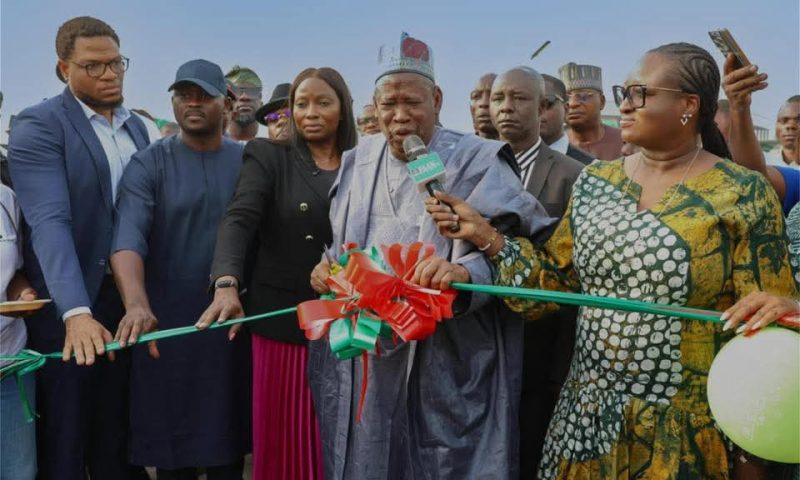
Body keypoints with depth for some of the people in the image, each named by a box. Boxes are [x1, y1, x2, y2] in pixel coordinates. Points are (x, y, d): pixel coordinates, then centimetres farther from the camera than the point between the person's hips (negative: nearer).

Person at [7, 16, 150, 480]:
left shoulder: (137, 127, 10)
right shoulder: (38, 125, -10)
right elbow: (50, 220, -22)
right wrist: (77, 311, -34)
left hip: (129, 297, 5)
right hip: (69, 305, -5)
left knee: (120, 435, 16)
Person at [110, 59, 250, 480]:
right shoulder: (149, 164, -3)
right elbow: (128, 236, -17)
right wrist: (137, 303, -34)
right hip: (168, 323, -1)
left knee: (228, 437, 11)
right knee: (173, 444, 7)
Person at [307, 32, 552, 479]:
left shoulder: (477, 162, -9)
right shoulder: (357, 162, 9)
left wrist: (467, 271, -34)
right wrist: (329, 266, -1)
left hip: (445, 366, -5)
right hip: (363, 359, 5)